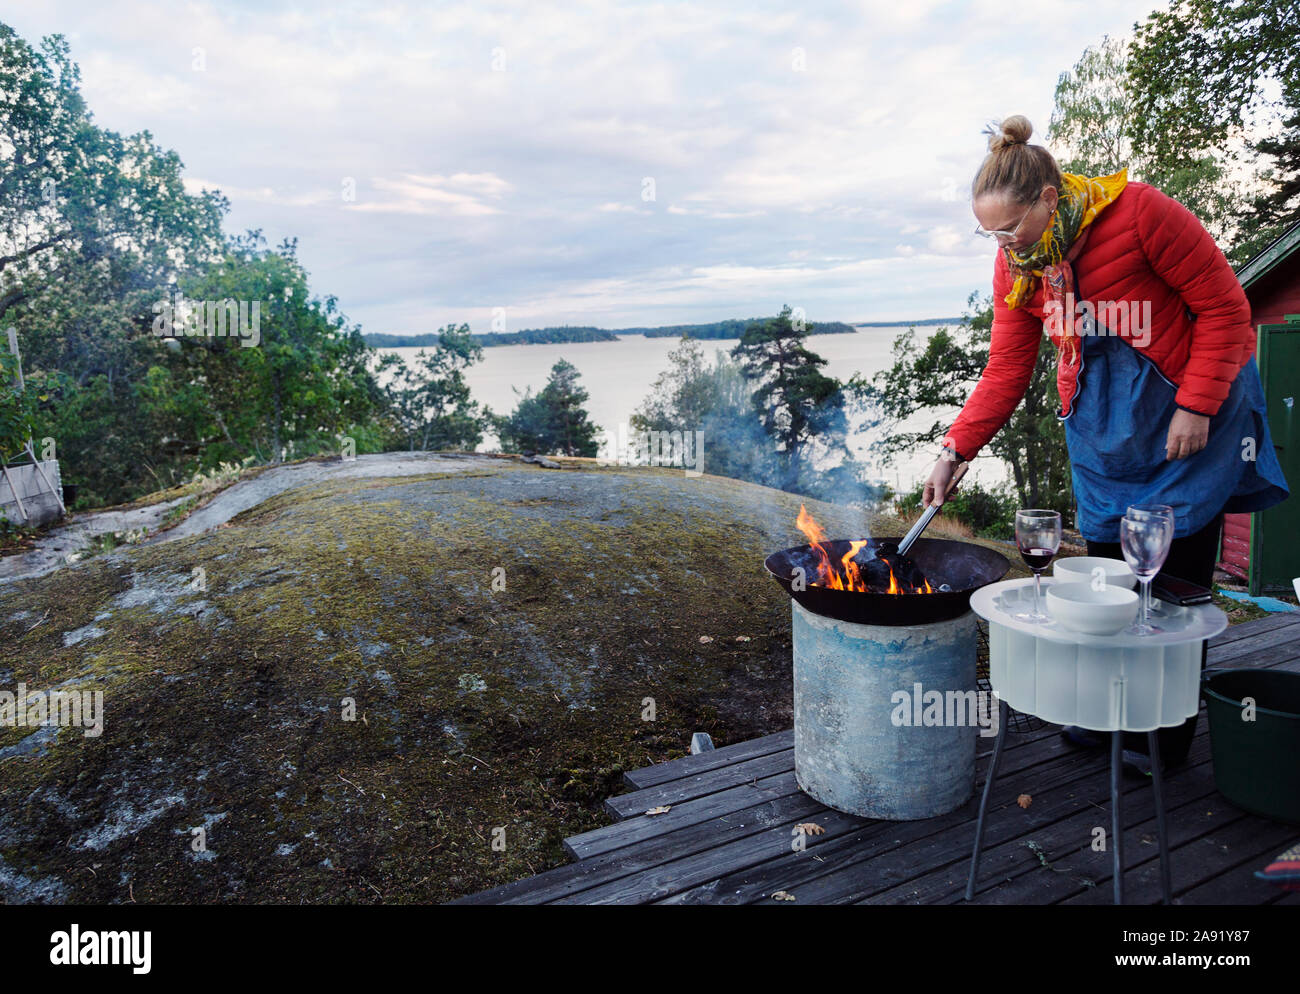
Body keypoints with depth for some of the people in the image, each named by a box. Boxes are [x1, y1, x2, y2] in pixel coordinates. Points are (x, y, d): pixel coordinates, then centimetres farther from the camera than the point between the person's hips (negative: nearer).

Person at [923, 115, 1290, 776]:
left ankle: (1165, 735, 15)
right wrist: (955, 451, -8)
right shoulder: (1016, 264, -3)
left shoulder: (1139, 212, -18)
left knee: (1176, 576, -1)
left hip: (1190, 413, -4)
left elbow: (1223, 305, -12)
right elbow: (1006, 370, 0)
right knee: (1109, 570, 5)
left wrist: (1196, 407, -15)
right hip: (1100, 425, 5)